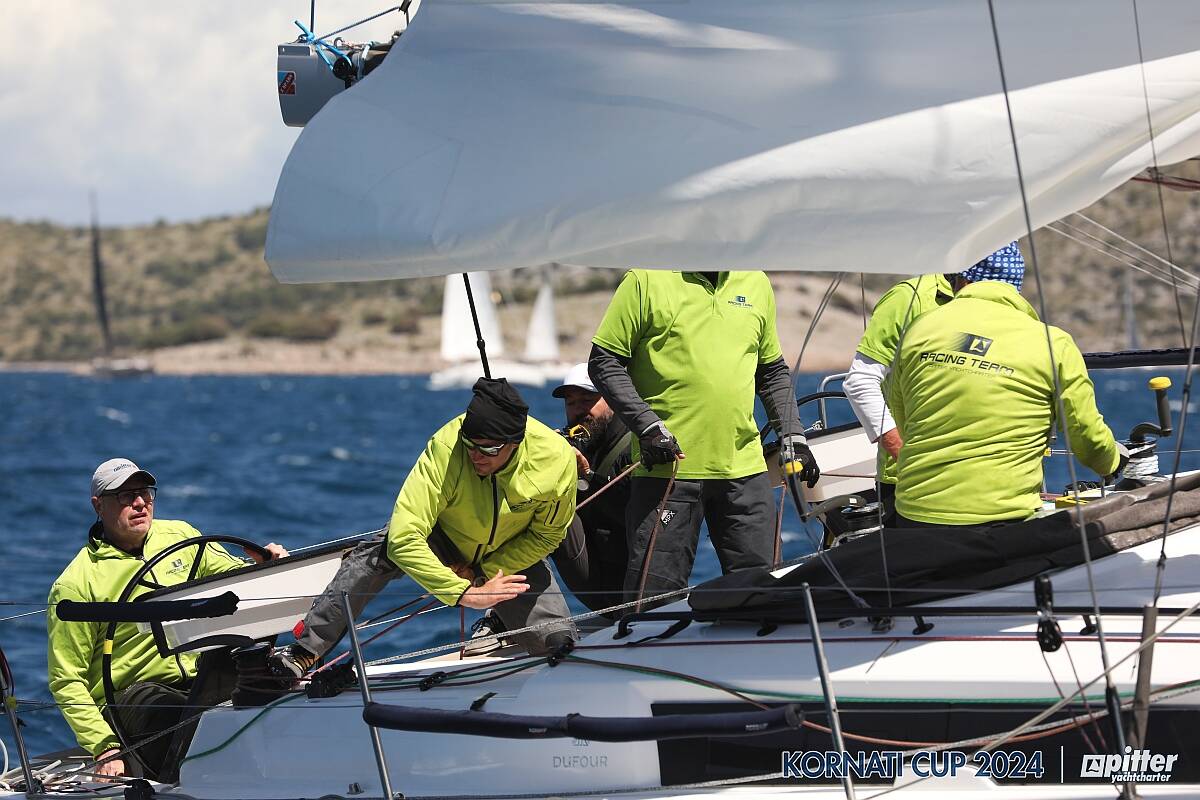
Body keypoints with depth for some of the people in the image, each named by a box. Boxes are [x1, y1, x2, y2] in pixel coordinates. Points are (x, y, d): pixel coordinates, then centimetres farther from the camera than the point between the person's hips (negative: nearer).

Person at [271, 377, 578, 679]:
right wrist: (464, 593, -44)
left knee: (558, 642, -12)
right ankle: (305, 652, -25)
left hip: (511, 555, 2)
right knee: (377, 553, -34)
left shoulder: (557, 460, -30)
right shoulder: (445, 449, -37)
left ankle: (503, 621, 24)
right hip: (445, 538, -2)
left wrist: (484, 573, -18)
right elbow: (404, 538, -41)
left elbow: (547, 534, -10)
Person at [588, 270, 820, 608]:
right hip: (668, 467, -5)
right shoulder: (646, 280, -2)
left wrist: (792, 435, 13)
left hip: (744, 469, 5)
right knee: (655, 596, -3)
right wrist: (646, 425, -13)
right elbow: (604, 361, -2)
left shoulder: (757, 284, 14)